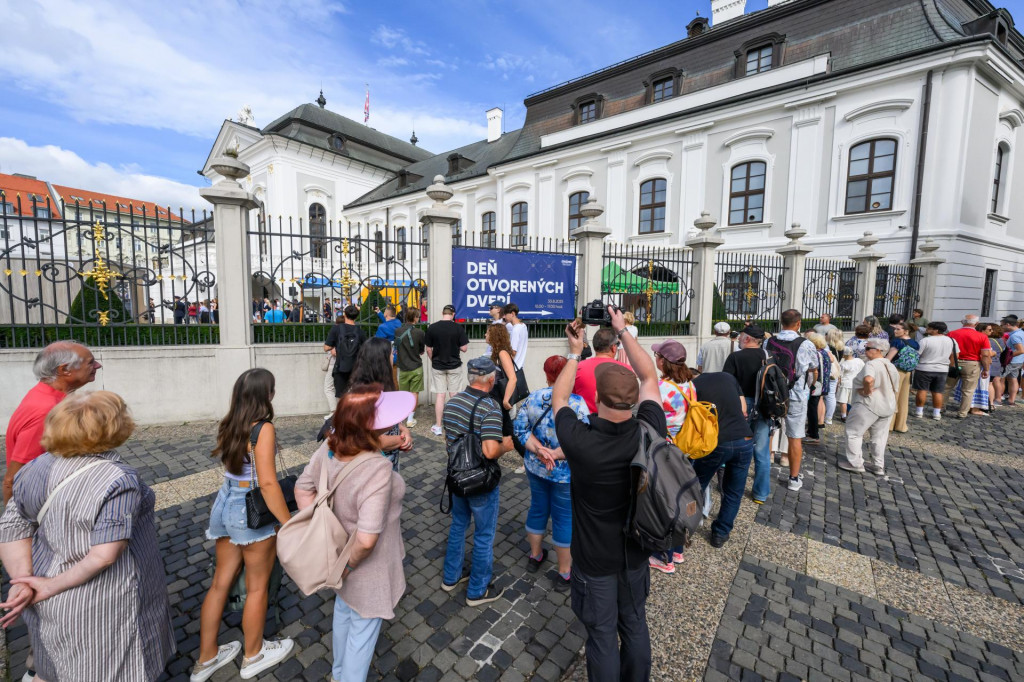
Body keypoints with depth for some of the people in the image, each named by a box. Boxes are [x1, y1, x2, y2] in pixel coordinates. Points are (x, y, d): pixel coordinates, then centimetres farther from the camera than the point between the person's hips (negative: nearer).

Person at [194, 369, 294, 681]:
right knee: (257, 587, 15)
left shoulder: (227, 425, 0)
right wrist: (289, 525, -17)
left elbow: (233, 465, 10)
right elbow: (267, 483, -25)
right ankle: (253, 656, 35)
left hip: (225, 504, 7)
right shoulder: (263, 428, -23)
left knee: (221, 581, 22)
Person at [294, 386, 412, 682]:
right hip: (365, 568, -8)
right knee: (362, 630, 20)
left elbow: (302, 488, -3)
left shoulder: (329, 447, -17)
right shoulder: (377, 470, -39)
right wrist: (351, 564, -17)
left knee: (343, 612, 33)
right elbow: (367, 539, -37)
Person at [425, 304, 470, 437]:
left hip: (437, 366, 1)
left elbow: (428, 349, 1)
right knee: (454, 396, 9)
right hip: (454, 366, -1)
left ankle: (437, 427, 13)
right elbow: (464, 348, -10)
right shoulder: (458, 328, -10)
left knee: (440, 396, 7)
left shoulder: (432, 328, -4)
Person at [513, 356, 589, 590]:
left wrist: (539, 450, -15)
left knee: (538, 509, 24)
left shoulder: (532, 399, -7)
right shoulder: (576, 403, -22)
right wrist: (553, 454, -18)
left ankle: (535, 556, 46)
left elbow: (520, 429, -7)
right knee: (565, 518, 13)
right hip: (565, 473, -4)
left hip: (535, 467, 5)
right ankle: (564, 573, 31)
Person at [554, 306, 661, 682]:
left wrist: (574, 353, -1)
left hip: (595, 560, -3)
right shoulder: (649, 432, -24)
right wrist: (623, 331, 0)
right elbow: (649, 377, -7)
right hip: (635, 553, 4)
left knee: (603, 636, 18)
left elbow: (558, 399, -11)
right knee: (635, 625, 27)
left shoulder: (579, 442, -32)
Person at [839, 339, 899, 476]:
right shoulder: (890, 366, 11)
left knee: (854, 432, 4)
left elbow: (868, 379, -38)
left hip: (869, 404, -9)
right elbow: (896, 381, 22)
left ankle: (855, 463, 8)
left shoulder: (871, 364, -19)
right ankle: (878, 466, 23)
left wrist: (867, 391, -21)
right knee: (879, 436, 16)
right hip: (887, 406, 9)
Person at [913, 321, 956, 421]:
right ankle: (937, 413, 13)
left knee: (922, 390, 2)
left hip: (924, 369, -5)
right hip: (942, 370, 5)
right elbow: (954, 356, 13)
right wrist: (950, 366, 25)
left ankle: (919, 411, 7)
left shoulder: (925, 340, -15)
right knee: (938, 392, 10)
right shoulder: (951, 341, 6)